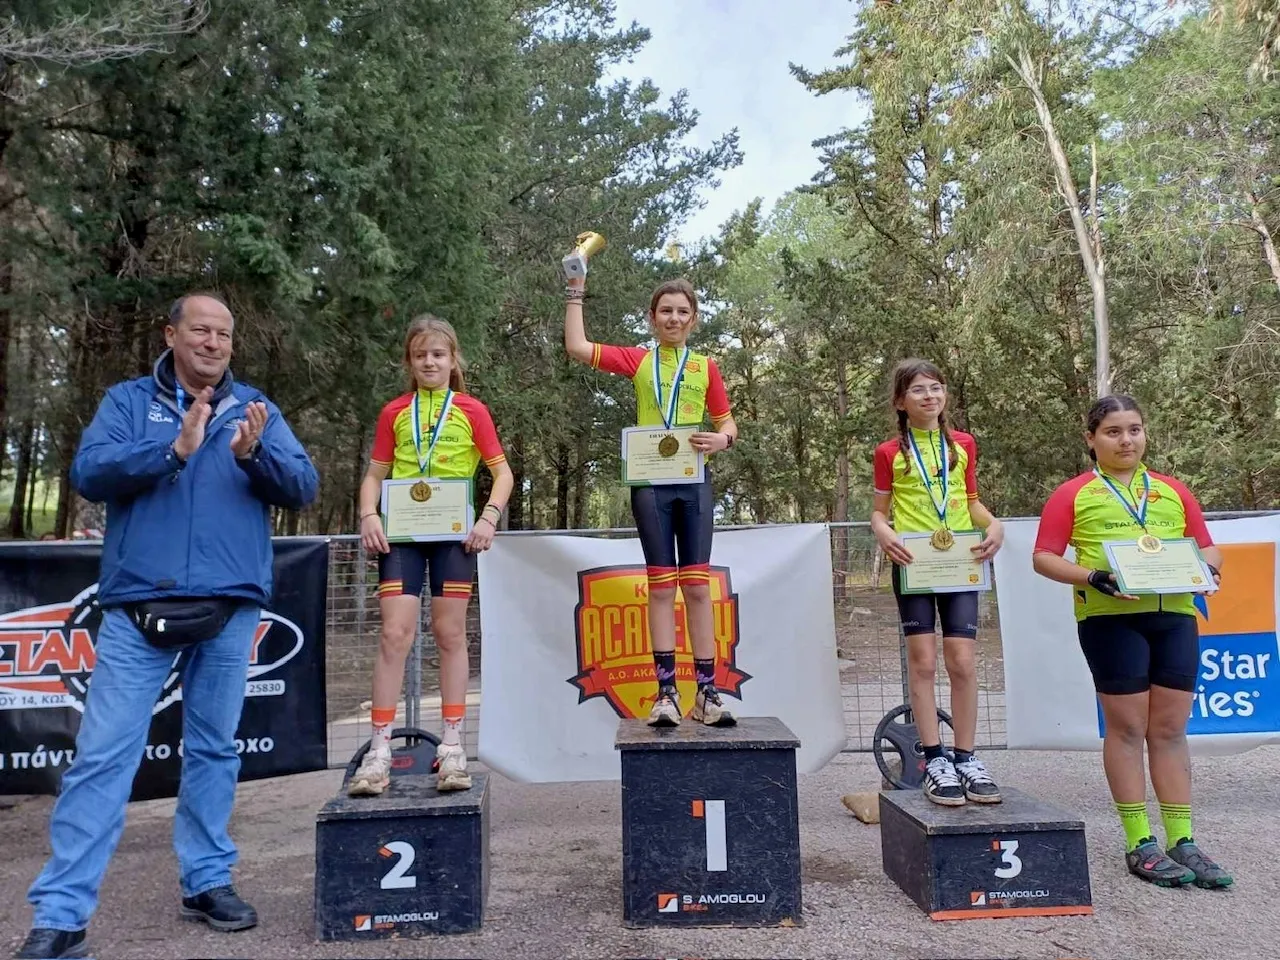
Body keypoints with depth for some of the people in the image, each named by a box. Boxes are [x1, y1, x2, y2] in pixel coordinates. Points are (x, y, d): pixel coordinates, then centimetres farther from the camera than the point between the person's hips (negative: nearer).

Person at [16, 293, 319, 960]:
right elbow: (88, 472, -8)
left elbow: (304, 488, 0)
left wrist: (255, 453, -19)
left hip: (230, 608, 2)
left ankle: (207, 881, 24)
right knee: (102, 755, -2)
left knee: (214, 750, 11)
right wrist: (175, 449, -21)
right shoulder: (128, 400, 7)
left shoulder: (256, 409, 9)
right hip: (138, 606, -1)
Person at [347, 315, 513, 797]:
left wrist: (489, 517, -11)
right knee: (395, 633, -6)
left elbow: (502, 472, 4)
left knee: (450, 633, 4)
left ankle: (452, 747, 13)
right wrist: (368, 516, -5)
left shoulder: (472, 410, 6)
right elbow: (374, 475, 12)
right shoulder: (394, 413, 11)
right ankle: (379, 749, 1)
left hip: (454, 530, -1)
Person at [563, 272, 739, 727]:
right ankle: (666, 691, 5)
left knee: (697, 585, -1)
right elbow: (577, 347, 3)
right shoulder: (637, 361, 9)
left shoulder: (705, 367, 11)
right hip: (650, 481, 0)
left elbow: (726, 421, 13)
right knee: (661, 585, 1)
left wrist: (722, 439, -10)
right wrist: (576, 291, 5)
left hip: (693, 481, 1)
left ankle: (707, 693, 4)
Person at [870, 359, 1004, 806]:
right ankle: (934, 760, 8)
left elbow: (971, 500, 17)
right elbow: (879, 512, 6)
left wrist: (993, 524, -2)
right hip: (912, 563, -2)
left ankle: (966, 759, 12)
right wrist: (885, 534, -15)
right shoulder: (889, 453, 3)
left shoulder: (963, 444, 10)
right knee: (923, 661, -1)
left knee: (963, 662, 0)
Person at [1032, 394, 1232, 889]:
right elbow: (1044, 557, -3)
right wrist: (1094, 578, -18)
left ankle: (1182, 842, 18)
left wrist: (1204, 568, -4)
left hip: (1175, 614, 4)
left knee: (1170, 730, 9)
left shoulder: (1173, 491, 16)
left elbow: (1208, 548, 18)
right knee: (1127, 728, 3)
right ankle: (1140, 845, 11)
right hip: (1111, 617, -4)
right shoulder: (1074, 495, 3)